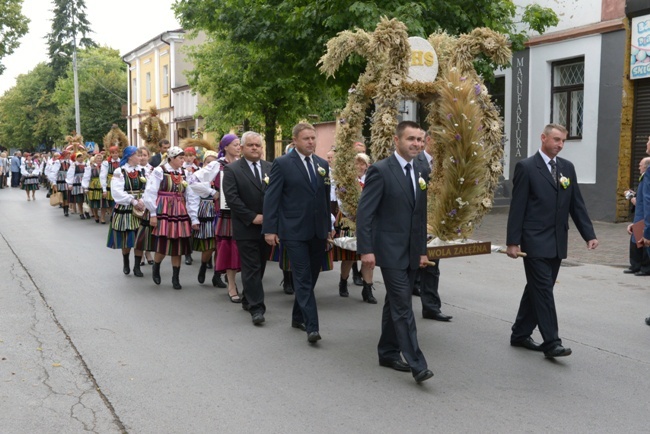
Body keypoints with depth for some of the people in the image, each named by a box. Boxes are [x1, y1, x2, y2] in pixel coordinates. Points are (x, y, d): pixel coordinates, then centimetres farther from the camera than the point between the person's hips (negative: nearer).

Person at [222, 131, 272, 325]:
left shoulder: (270, 168, 7)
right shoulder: (232, 169, -4)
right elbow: (231, 198, -11)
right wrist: (252, 217, -15)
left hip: (267, 226, 4)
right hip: (246, 228, -4)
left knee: (260, 266, 13)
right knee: (251, 268, -4)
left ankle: (249, 299, 30)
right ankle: (256, 307, -2)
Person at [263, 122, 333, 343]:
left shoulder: (323, 164, 11)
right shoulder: (282, 164, -5)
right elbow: (271, 197, -7)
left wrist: (329, 226, 14)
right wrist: (269, 229, -12)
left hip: (318, 231, 6)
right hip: (294, 231, -6)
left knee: (311, 277, 13)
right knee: (303, 278, -7)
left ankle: (298, 317, 29)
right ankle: (312, 327, -8)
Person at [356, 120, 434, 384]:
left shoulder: (421, 171, 10)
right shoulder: (380, 171, -12)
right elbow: (364, 212, -13)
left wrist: (423, 249, 14)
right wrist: (366, 250, -18)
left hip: (412, 252, 7)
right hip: (390, 251, -7)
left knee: (394, 304, 16)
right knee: (403, 307, -7)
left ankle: (388, 353, 27)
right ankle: (416, 365, -5)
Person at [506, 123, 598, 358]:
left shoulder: (567, 167, 11)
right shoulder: (526, 167, -6)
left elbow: (577, 204, 11)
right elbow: (517, 207, -9)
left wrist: (589, 234, 2)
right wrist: (513, 241, -12)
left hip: (557, 242, 6)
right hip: (535, 241, -6)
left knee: (537, 289, 12)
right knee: (543, 290, -7)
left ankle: (520, 334, 24)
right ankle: (551, 342, -2)